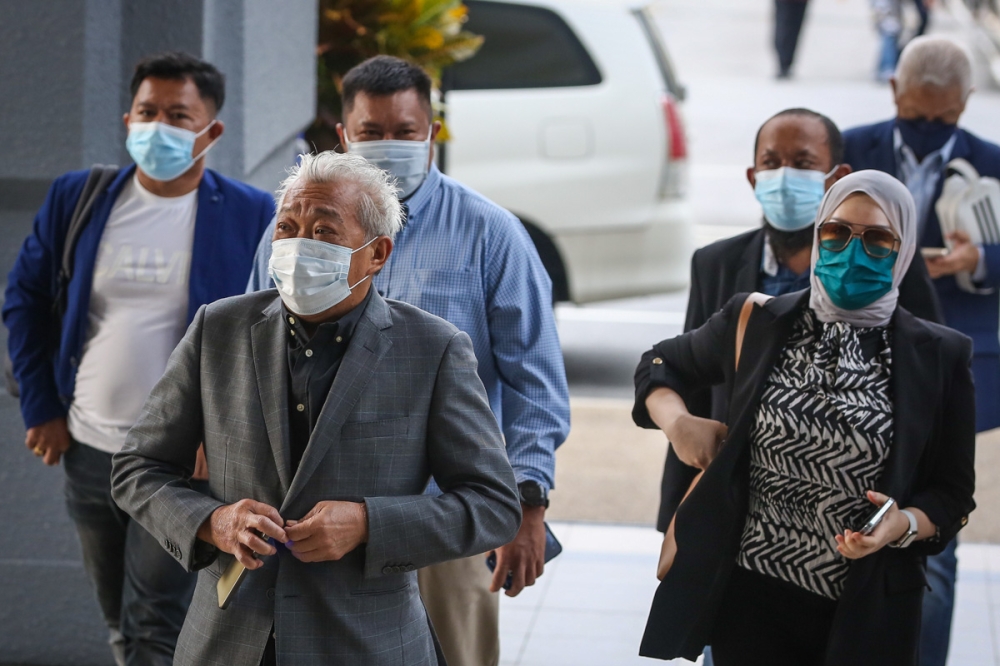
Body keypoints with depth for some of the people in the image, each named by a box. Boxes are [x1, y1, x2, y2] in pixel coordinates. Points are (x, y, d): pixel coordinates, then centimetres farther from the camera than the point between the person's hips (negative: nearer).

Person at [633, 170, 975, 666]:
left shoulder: (939, 357, -4)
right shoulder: (755, 324, 0)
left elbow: (953, 494, 0)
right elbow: (659, 365, 16)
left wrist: (903, 525, -20)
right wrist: (677, 422, -5)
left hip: (867, 615, -1)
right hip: (750, 595, 1)